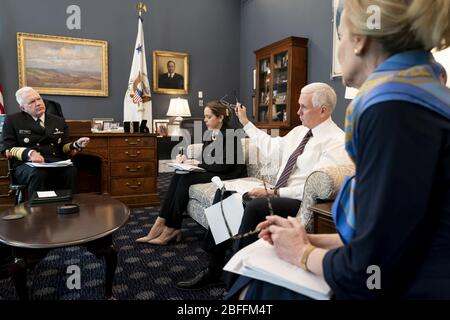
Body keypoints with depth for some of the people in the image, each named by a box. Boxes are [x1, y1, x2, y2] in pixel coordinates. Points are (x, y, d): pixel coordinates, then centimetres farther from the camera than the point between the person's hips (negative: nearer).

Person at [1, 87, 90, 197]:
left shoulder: (58, 121, 20)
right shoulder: (12, 120, 13)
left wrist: (76, 144, -6)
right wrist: (29, 153, -16)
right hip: (28, 164, -2)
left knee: (71, 171, -32)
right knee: (38, 173, -37)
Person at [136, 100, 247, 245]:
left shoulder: (229, 135, -12)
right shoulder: (209, 134, 12)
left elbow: (225, 166, -19)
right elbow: (206, 161, 12)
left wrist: (198, 164, -17)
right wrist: (188, 161, -6)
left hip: (228, 175, -7)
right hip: (210, 172, 8)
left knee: (186, 179, -25)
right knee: (177, 176, -16)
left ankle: (172, 228, -17)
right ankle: (161, 224, -19)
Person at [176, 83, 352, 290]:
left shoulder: (337, 142, -13)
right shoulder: (300, 131, 13)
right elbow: (270, 146, 20)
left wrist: (274, 192, -22)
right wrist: (245, 122, 22)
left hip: (303, 204, -9)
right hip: (278, 195, 9)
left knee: (256, 206, -34)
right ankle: (214, 269, 3)